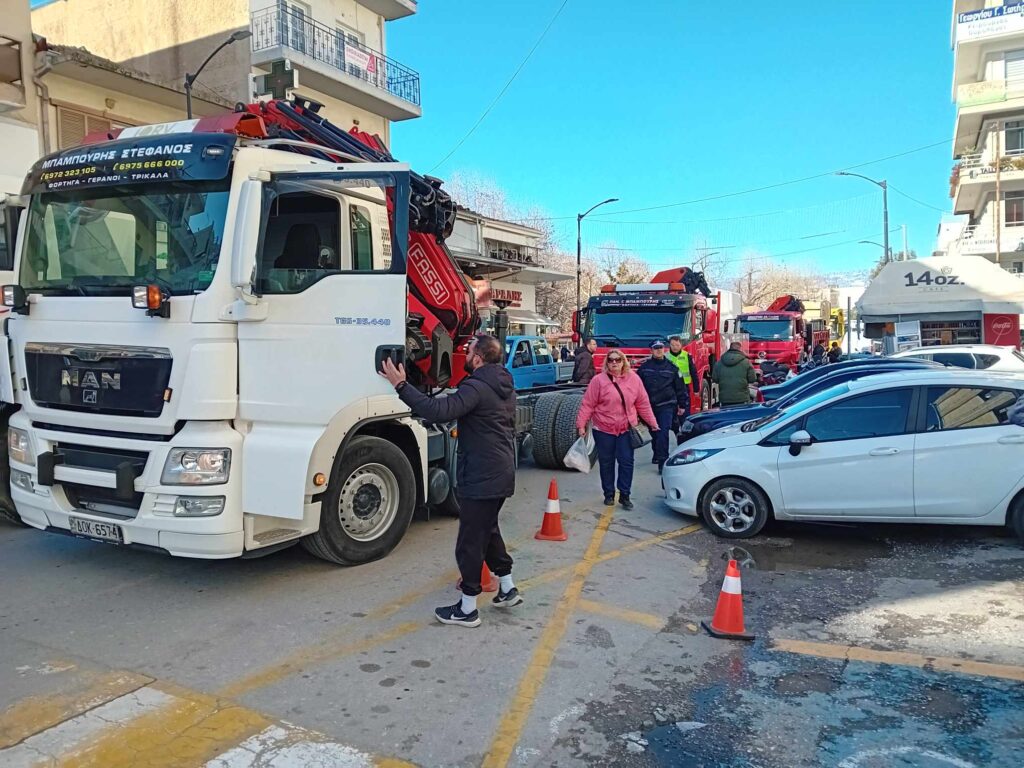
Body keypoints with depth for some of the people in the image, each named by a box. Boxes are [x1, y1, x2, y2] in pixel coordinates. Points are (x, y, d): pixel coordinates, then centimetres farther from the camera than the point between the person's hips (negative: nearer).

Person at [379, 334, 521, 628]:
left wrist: (401, 385, -29)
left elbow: (438, 410, -33)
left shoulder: (476, 388, -21)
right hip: (502, 474, 10)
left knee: (470, 541, 1)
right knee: (489, 529, 24)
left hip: (480, 477, -10)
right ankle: (507, 588, 31)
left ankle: (467, 610, 11)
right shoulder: (505, 386, 10)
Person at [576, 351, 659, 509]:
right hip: (604, 430, -1)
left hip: (626, 429, 1)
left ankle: (624, 495, 12)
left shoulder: (633, 379, 1)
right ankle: (609, 494, 23)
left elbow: (643, 404, 6)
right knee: (606, 463, 9)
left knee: (627, 462, 0)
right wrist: (581, 424, -10)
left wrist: (652, 422, 6)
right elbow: (588, 404, -6)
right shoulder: (598, 380, -6)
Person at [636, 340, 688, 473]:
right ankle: (657, 455, 34)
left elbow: (680, 388, 8)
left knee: (663, 433, -12)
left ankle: (662, 461, -13)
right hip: (650, 405, 2)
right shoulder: (644, 367, 5)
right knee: (654, 432, 14)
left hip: (666, 406, -2)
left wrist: (682, 405, 8)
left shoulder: (672, 367, 3)